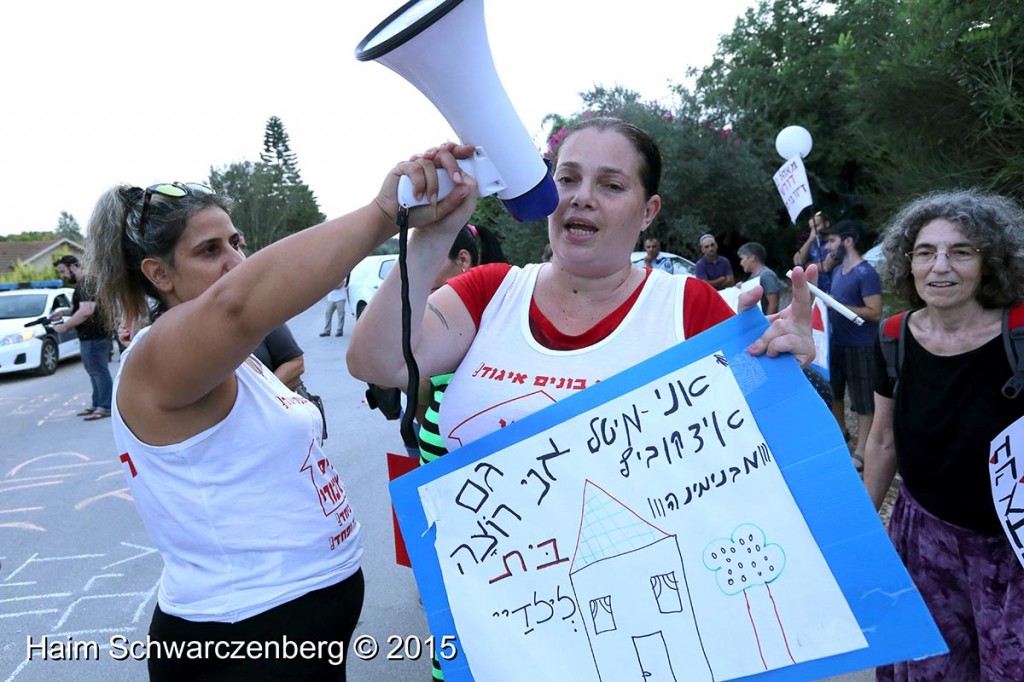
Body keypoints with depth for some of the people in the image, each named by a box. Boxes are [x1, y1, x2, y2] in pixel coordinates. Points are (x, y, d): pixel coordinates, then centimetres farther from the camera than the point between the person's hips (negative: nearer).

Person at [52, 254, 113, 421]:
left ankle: (105, 407, -3)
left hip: (94, 336, -11)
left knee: (99, 371, -7)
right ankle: (97, 404, 24)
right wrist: (63, 312, 13)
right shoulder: (82, 283, 18)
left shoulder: (86, 283, -16)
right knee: (94, 371, 16)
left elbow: (86, 311, -26)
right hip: (89, 336, 11)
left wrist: (64, 326, -19)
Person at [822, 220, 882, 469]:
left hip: (860, 347, -9)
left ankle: (861, 451, 8)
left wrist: (836, 305, -25)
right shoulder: (838, 271, 10)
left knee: (863, 401, 1)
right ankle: (840, 434, 38)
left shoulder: (866, 274, -17)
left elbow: (875, 313, -22)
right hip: (836, 343, 9)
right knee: (832, 391, 20)